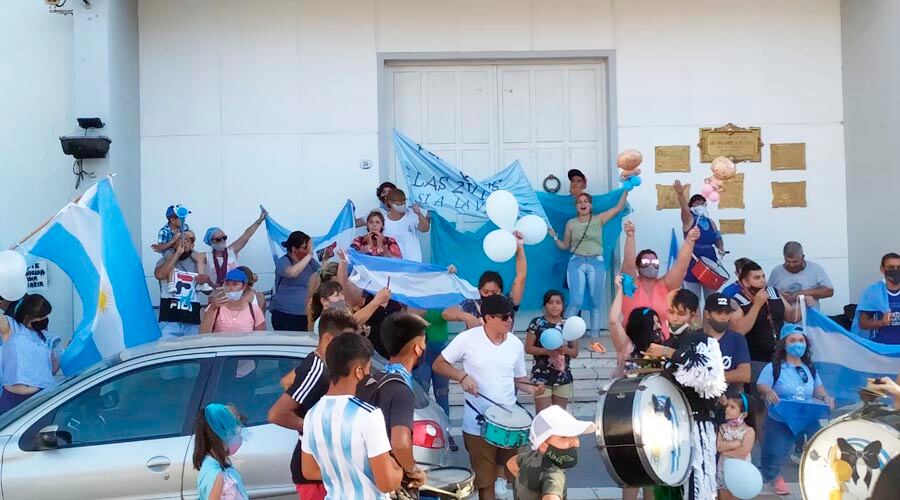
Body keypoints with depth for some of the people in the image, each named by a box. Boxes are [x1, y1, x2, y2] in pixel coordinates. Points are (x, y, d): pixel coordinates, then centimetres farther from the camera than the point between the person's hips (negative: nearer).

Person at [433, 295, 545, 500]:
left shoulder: (516, 344, 2)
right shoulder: (467, 339, -11)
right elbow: (438, 364, -3)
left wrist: (532, 388, -9)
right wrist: (462, 376, -18)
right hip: (478, 423, -3)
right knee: (485, 480, 7)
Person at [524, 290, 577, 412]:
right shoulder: (537, 323, -3)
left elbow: (575, 352, 8)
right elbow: (528, 348, -5)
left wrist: (565, 350, -14)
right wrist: (547, 351, -20)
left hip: (563, 378, 3)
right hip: (541, 377, -3)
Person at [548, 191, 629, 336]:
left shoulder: (599, 219, 6)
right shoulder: (571, 223, 8)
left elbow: (618, 207, 2)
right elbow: (565, 246, 17)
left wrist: (626, 189, -3)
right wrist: (554, 237, 2)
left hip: (597, 263, 1)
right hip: (577, 263, -1)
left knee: (596, 302, 5)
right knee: (575, 302, -12)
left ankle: (594, 334, 11)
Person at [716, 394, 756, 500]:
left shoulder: (749, 430, -11)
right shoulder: (723, 428, 2)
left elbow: (744, 451, -22)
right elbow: (718, 447, -11)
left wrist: (725, 452, -13)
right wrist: (736, 443, -19)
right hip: (724, 470, 4)